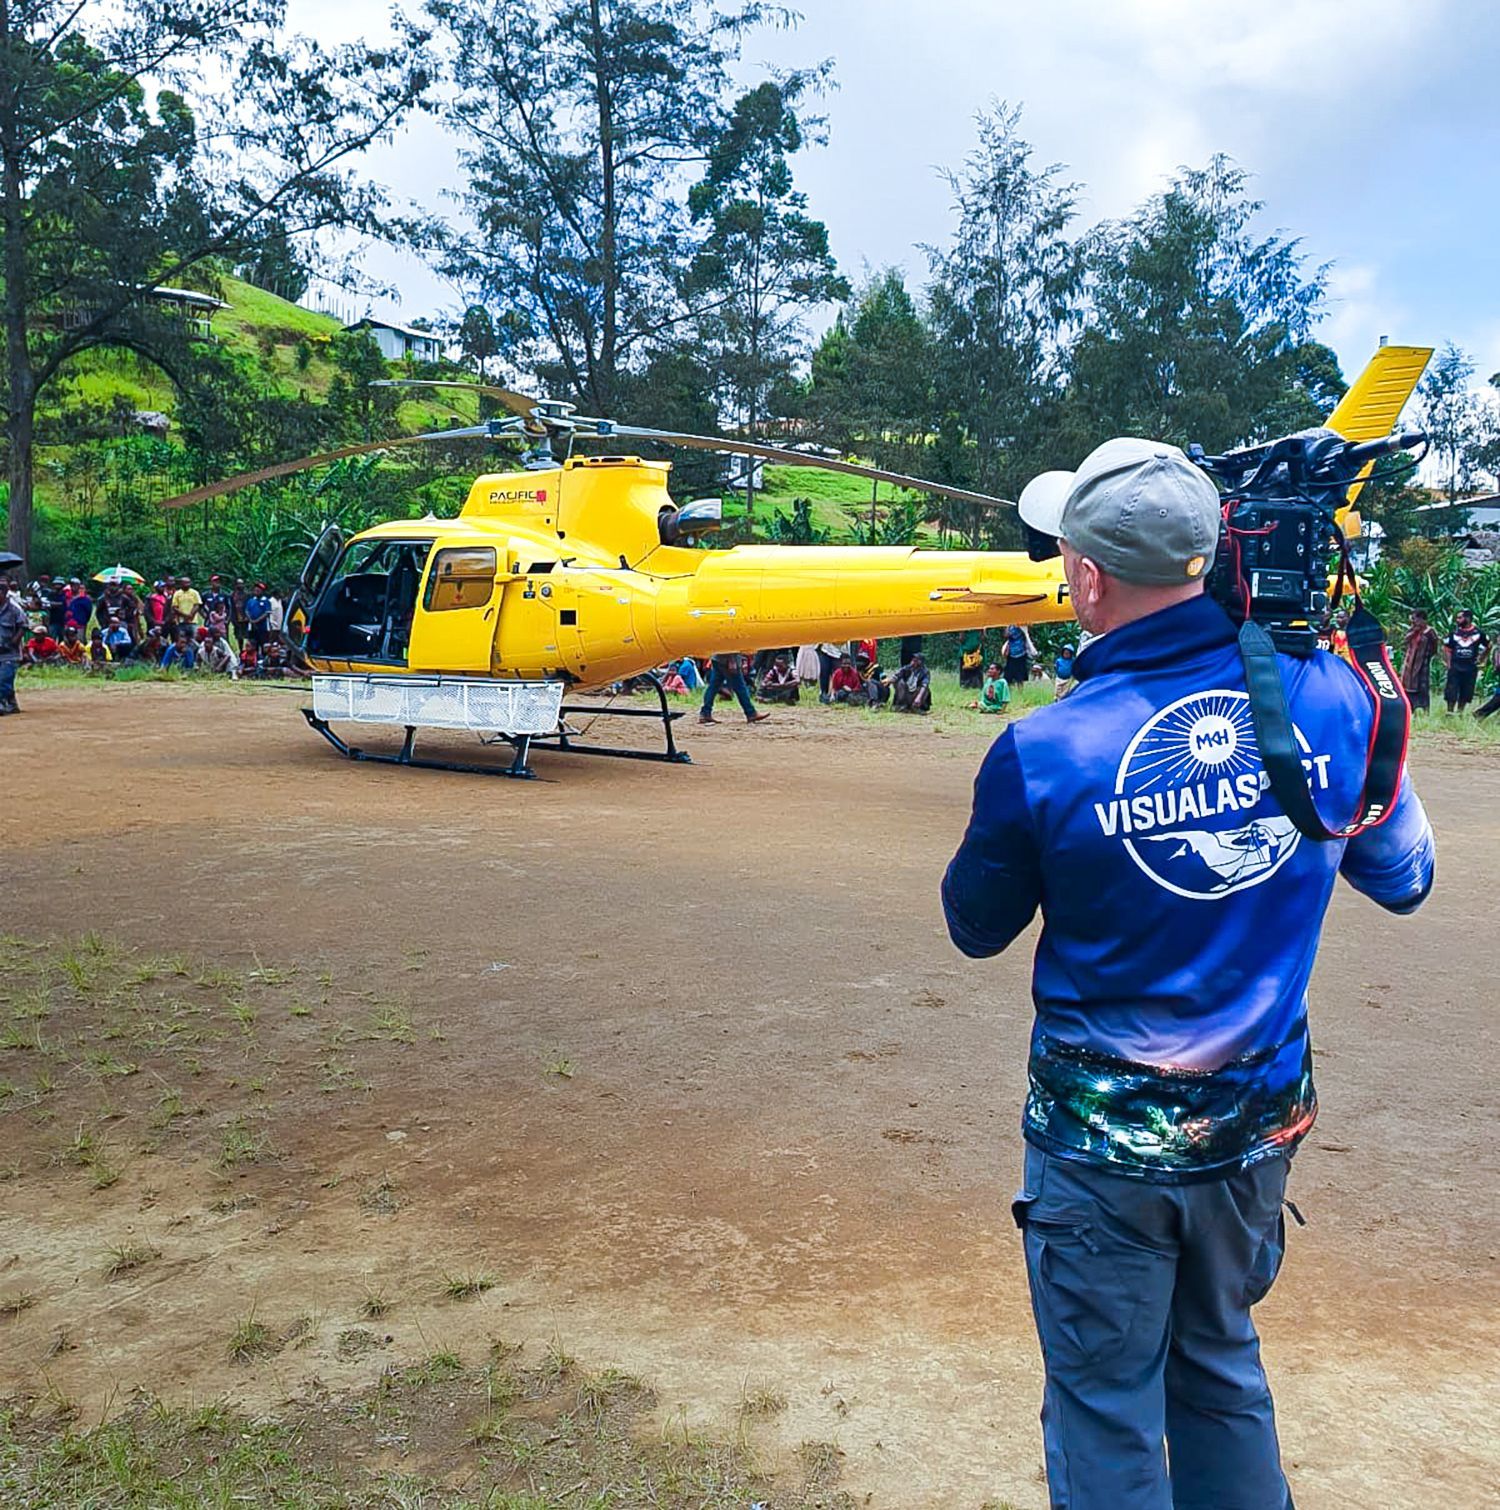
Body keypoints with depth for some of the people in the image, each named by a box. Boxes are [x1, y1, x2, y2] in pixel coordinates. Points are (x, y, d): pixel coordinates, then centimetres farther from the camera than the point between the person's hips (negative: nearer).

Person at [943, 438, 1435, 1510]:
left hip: (1105, 1146, -4)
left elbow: (976, 929, -5)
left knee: (1106, 1413, 17)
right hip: (1261, 1121, 5)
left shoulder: (1042, 755, -23)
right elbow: (1403, 879, 5)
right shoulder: (1328, 695, -12)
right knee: (1222, 1372, 27)